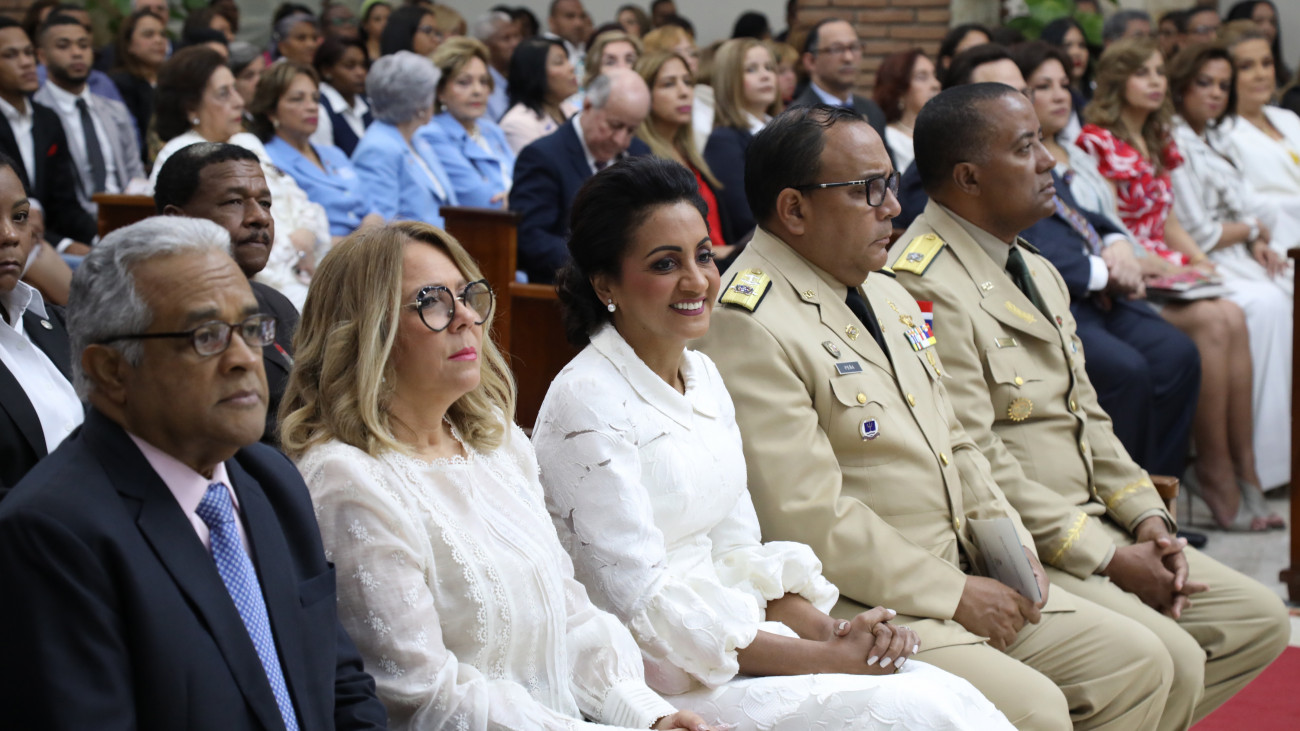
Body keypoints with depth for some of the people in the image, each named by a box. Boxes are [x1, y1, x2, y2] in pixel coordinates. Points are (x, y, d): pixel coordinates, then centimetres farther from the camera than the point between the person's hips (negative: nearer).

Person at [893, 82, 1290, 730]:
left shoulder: (1038, 272, 17)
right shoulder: (926, 287, -16)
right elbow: (974, 463, -20)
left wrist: (1146, 519, 3)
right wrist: (1108, 559, -17)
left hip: (1092, 527, 10)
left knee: (1259, 620, 6)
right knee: (1168, 661, -25)